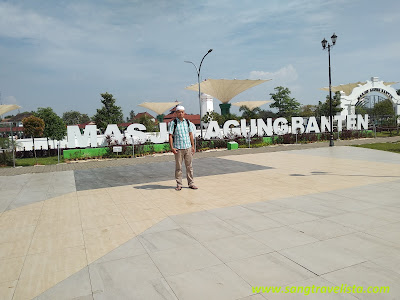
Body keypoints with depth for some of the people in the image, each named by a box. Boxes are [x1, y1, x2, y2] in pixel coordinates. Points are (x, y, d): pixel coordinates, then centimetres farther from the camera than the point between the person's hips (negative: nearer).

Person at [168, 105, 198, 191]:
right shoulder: (173, 123, -1)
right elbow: (170, 136, -4)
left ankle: (191, 183, 15)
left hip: (188, 147, 3)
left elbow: (190, 134, 14)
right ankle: (179, 184, 12)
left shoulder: (188, 122, 11)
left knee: (189, 166, 7)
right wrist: (172, 147, -12)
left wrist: (193, 146, 10)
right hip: (178, 148, -3)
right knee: (178, 167, 2)